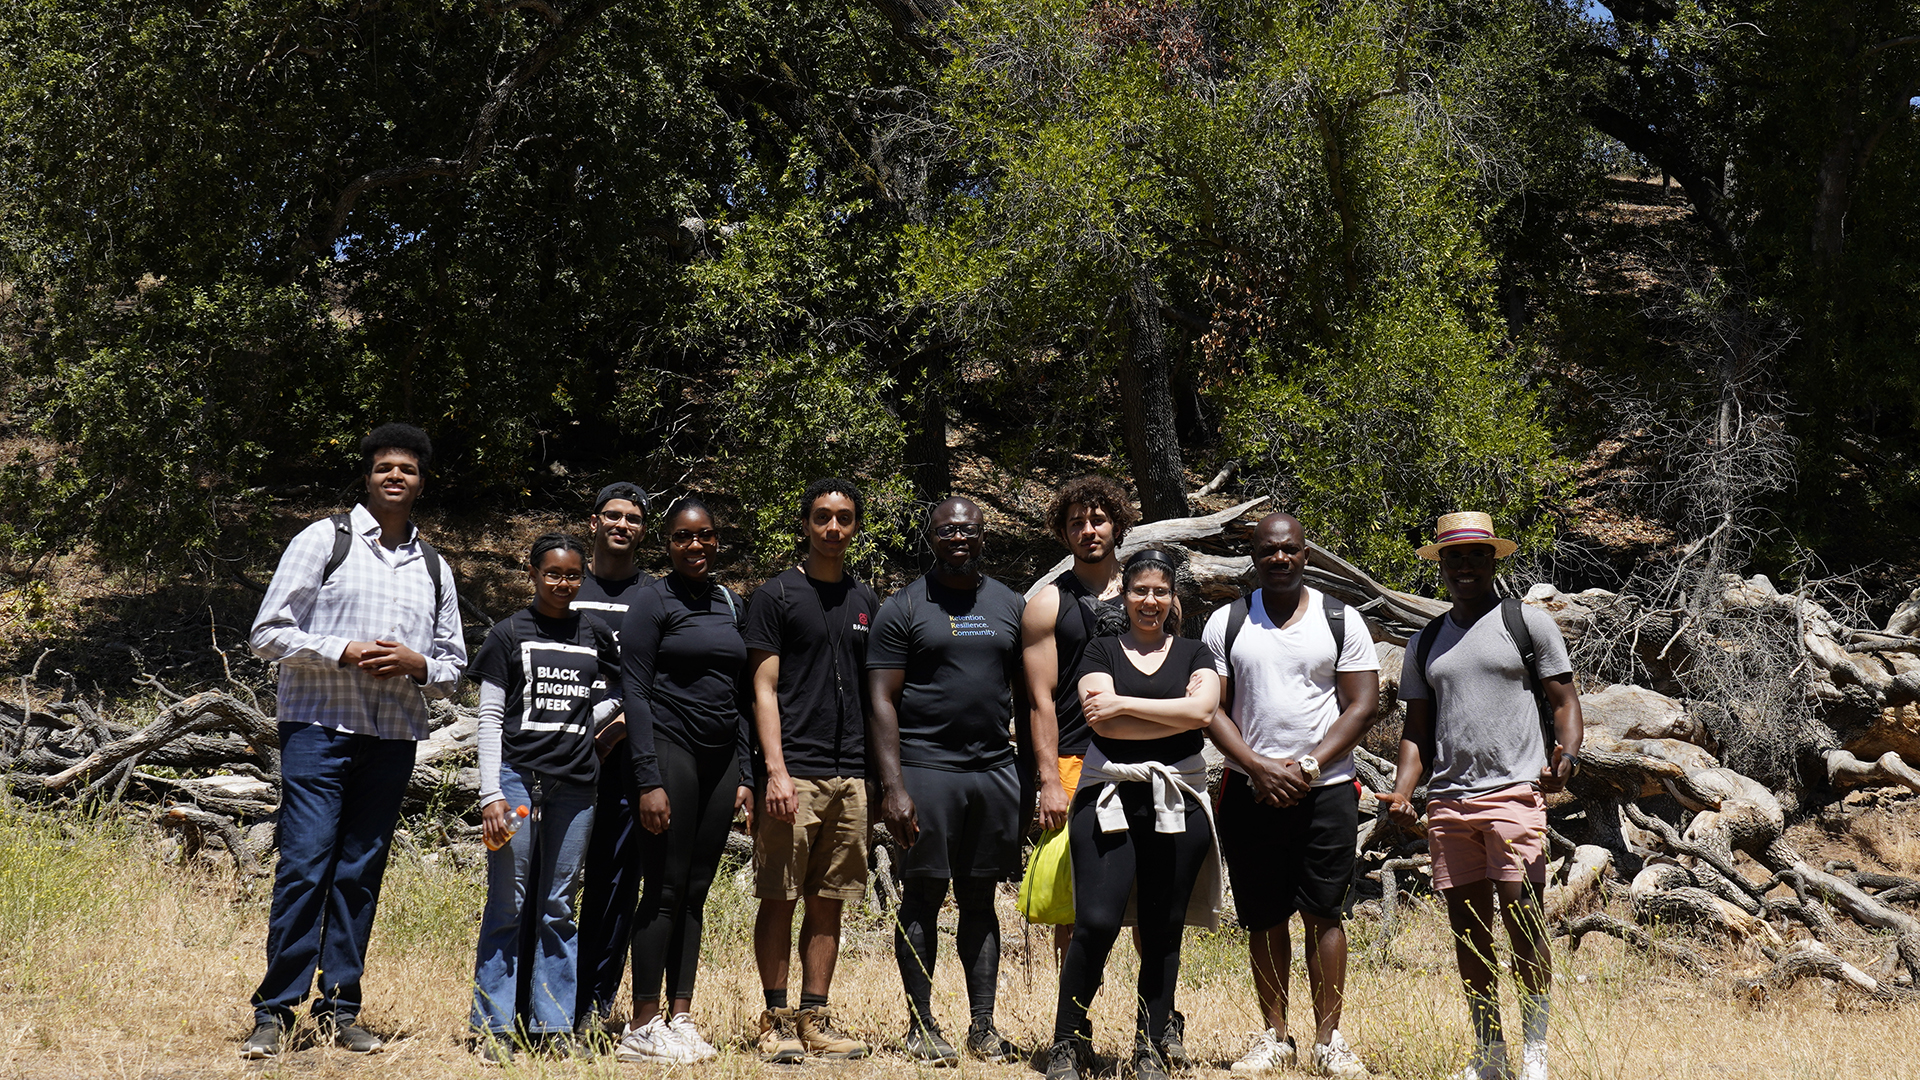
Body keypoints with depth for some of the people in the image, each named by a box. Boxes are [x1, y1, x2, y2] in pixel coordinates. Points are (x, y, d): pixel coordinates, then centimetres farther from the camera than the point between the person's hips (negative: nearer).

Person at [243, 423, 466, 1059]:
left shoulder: (434, 567, 16)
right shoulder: (323, 540, 3)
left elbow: (454, 668, 18)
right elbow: (268, 634, -1)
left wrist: (417, 664, -4)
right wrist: (343, 653, -14)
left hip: (394, 737, 4)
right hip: (319, 726, -4)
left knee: (360, 873, 6)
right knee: (304, 866, -9)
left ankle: (340, 1010, 12)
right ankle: (274, 1012, -3)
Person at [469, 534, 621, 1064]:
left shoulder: (596, 635, 10)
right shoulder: (509, 633, 2)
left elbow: (615, 695, 24)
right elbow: (490, 716, 0)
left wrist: (583, 723, 3)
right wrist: (490, 794, -7)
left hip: (575, 783, 3)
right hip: (517, 777, -3)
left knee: (558, 910, 7)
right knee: (507, 905, -1)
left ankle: (553, 1026, 12)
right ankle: (493, 1028, 5)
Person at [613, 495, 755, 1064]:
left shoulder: (731, 604, 15)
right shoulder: (654, 599, -3)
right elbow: (634, 692, -8)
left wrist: (746, 774, 11)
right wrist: (649, 779, -15)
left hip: (721, 759, 6)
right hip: (670, 751, -6)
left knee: (696, 892, 7)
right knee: (665, 890, -5)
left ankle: (681, 1018, 12)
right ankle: (643, 1028, 0)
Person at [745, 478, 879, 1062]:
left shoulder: (864, 600, 16)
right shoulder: (776, 595, 0)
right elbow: (764, 689, -4)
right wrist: (775, 770, -13)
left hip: (851, 774, 5)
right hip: (794, 771, -5)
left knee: (829, 902, 7)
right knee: (780, 898, -1)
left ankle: (814, 1019, 13)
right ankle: (776, 1021, 6)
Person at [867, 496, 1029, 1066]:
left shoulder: (1010, 606, 13)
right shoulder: (903, 608, 0)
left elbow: (1027, 697, 17)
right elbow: (882, 702, -4)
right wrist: (892, 786, -12)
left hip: (995, 770, 4)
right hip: (926, 768, -4)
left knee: (980, 900, 8)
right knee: (923, 897, 1)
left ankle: (983, 1026, 13)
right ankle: (921, 1026, 9)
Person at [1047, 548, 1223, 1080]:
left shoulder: (1194, 654, 14)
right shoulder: (1101, 652, 11)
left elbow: (1202, 709, -6)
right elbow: (1102, 721, -5)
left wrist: (1124, 704, -7)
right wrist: (1181, 718, -5)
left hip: (1177, 802, 2)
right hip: (1109, 797, -2)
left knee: (1163, 931, 4)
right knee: (1096, 922, -12)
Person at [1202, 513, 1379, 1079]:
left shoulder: (1342, 620, 4)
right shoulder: (1226, 623, 7)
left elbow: (1362, 706, 0)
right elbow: (1211, 709, 3)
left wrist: (1307, 767, -10)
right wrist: (1259, 768, -10)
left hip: (1326, 790, -1)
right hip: (1250, 792, 1)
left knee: (1323, 913, -2)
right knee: (1264, 918, 4)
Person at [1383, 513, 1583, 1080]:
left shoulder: (1528, 622, 5)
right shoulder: (1426, 643, 17)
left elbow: (1565, 700, 3)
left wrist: (1566, 755, -17)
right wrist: (1401, 793, 3)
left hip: (1514, 793, -4)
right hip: (1448, 801, 5)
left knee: (1522, 922, -7)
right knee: (1468, 927, 7)